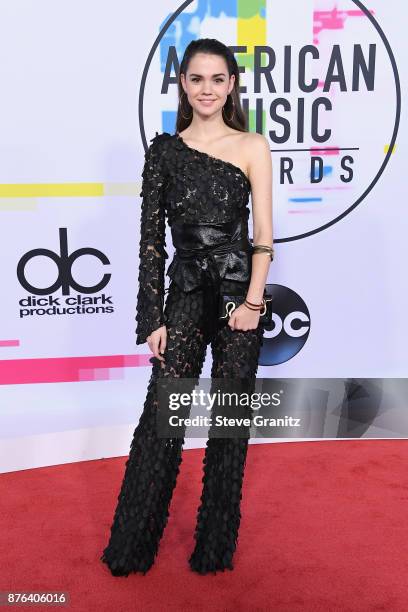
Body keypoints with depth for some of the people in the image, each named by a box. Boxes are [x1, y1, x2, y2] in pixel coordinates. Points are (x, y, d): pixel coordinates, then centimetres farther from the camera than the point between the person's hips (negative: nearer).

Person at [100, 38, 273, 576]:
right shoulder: (164, 149, 6)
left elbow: (264, 234, 0)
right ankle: (131, 546, 19)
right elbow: (151, 238, 2)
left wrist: (253, 302, -10)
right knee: (161, 419, 1)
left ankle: (216, 545, 25)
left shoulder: (253, 146, 4)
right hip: (185, 295, 1)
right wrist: (152, 319, -3)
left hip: (240, 294, 0)